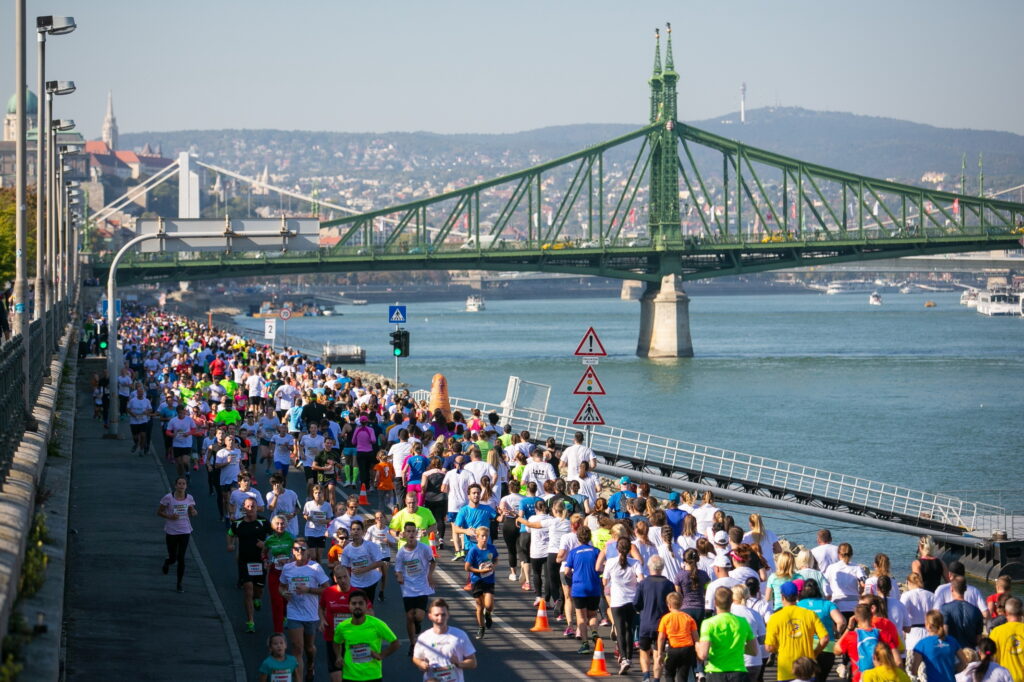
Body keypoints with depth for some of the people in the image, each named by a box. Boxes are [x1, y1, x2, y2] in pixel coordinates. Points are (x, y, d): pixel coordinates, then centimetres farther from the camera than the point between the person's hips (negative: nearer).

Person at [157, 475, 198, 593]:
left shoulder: (189, 498, -1)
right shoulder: (168, 498, -10)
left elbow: (192, 513, 13)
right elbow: (159, 512, -2)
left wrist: (193, 511, -11)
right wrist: (169, 516, -19)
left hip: (185, 531, 2)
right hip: (171, 532, -2)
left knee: (181, 558, -1)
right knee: (173, 558, 4)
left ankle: (179, 583, 12)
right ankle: (167, 562, 43)